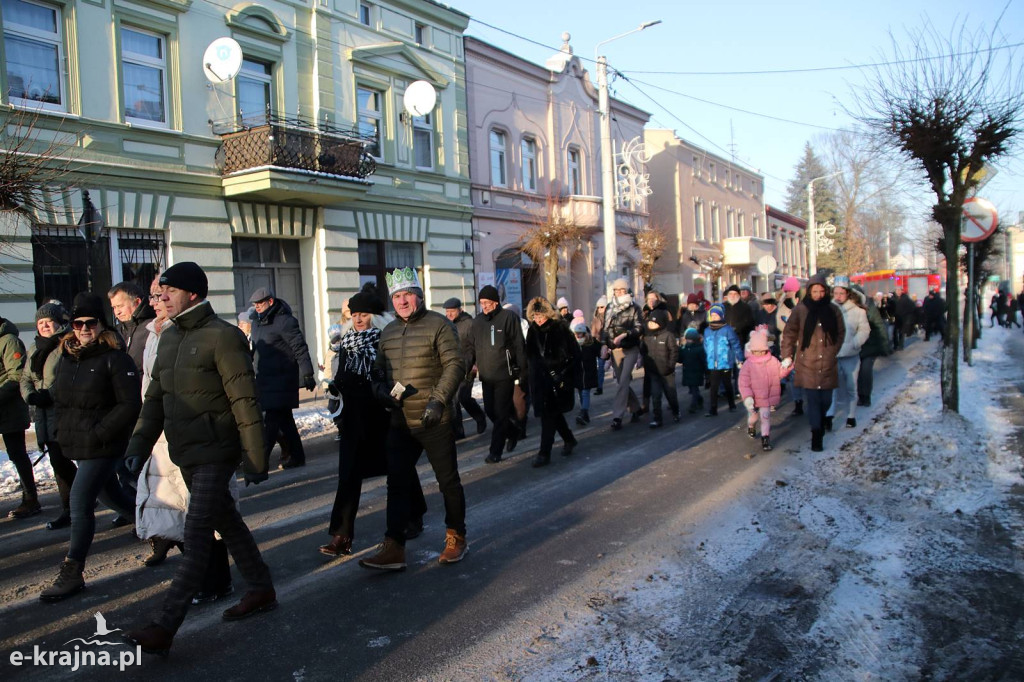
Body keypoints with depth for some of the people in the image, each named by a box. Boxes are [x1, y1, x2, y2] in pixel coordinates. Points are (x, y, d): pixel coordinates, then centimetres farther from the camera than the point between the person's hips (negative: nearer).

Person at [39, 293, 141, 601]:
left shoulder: (115, 358, -13)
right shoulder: (66, 356, 10)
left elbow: (130, 404, -17)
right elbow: (58, 398, 21)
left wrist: (99, 433, -20)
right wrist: (63, 431, 9)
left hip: (104, 446, -8)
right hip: (77, 445, 8)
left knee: (80, 504, -8)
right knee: (110, 494, 20)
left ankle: (72, 574, 3)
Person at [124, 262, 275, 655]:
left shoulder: (222, 336, -14)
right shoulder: (168, 337, 11)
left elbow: (245, 402, -16)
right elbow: (155, 398, 17)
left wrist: (254, 459, -16)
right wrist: (139, 446, 9)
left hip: (215, 453, -8)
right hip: (185, 453, 9)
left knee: (196, 536, -7)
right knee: (226, 522, 17)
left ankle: (165, 627, -4)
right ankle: (261, 591, 31)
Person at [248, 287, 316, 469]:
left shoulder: (285, 321, -13)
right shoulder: (257, 323, 13)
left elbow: (300, 349, -14)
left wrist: (307, 374, -16)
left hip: (281, 381, -8)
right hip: (264, 380, 8)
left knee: (271, 421, -9)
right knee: (284, 420, 14)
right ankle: (294, 457, 22)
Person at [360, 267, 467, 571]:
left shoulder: (439, 325, -8)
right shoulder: (389, 332, 13)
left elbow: (455, 365, -14)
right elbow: (378, 370, 19)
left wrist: (438, 400, -23)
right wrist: (382, 391, -2)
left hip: (434, 421, -6)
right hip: (400, 422, 6)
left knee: (448, 481, 7)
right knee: (397, 485, 6)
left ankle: (456, 539, 24)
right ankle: (393, 549, 12)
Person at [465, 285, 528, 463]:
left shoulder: (508, 317, -8)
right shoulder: (477, 321, 7)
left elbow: (519, 346, -7)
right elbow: (469, 346, 14)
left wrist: (522, 371, -7)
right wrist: (467, 365, 1)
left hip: (505, 375, -5)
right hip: (486, 375, 6)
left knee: (501, 413, -2)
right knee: (490, 410, 11)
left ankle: (495, 451, 6)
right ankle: (512, 432, 36)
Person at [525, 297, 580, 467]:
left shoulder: (560, 328, -8)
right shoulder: (533, 331, 7)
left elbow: (573, 353, -8)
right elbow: (530, 356, 14)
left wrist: (564, 375, -12)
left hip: (558, 379, -6)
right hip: (540, 379, 6)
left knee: (549, 415, -8)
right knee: (552, 413, 15)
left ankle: (544, 453, -5)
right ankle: (569, 439, 37)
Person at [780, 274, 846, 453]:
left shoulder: (833, 310, 5)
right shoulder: (800, 310, -3)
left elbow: (841, 333, 16)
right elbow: (789, 334, 1)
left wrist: (833, 351, 10)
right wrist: (787, 356, 0)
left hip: (828, 364, 3)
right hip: (807, 364, -3)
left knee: (826, 400, 9)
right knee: (812, 399, -6)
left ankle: (819, 427, 34)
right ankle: (816, 435, -2)